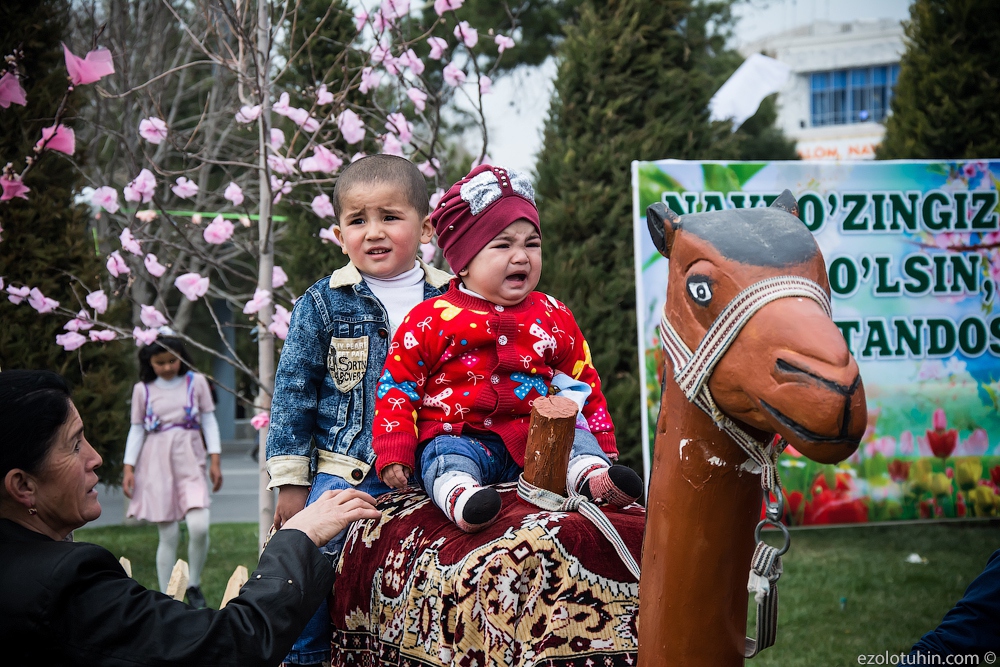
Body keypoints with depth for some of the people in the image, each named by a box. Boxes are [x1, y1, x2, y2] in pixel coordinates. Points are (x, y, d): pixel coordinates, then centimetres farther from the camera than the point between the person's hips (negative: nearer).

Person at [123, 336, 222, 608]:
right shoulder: (142, 390, 4)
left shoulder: (196, 382, 4)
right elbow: (137, 430, 9)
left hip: (190, 462, 0)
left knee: (199, 527, -18)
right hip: (157, 464, 0)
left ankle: (194, 584, 6)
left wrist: (215, 461, 3)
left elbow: (209, 421, 7)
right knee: (168, 535, -2)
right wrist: (129, 468, 3)